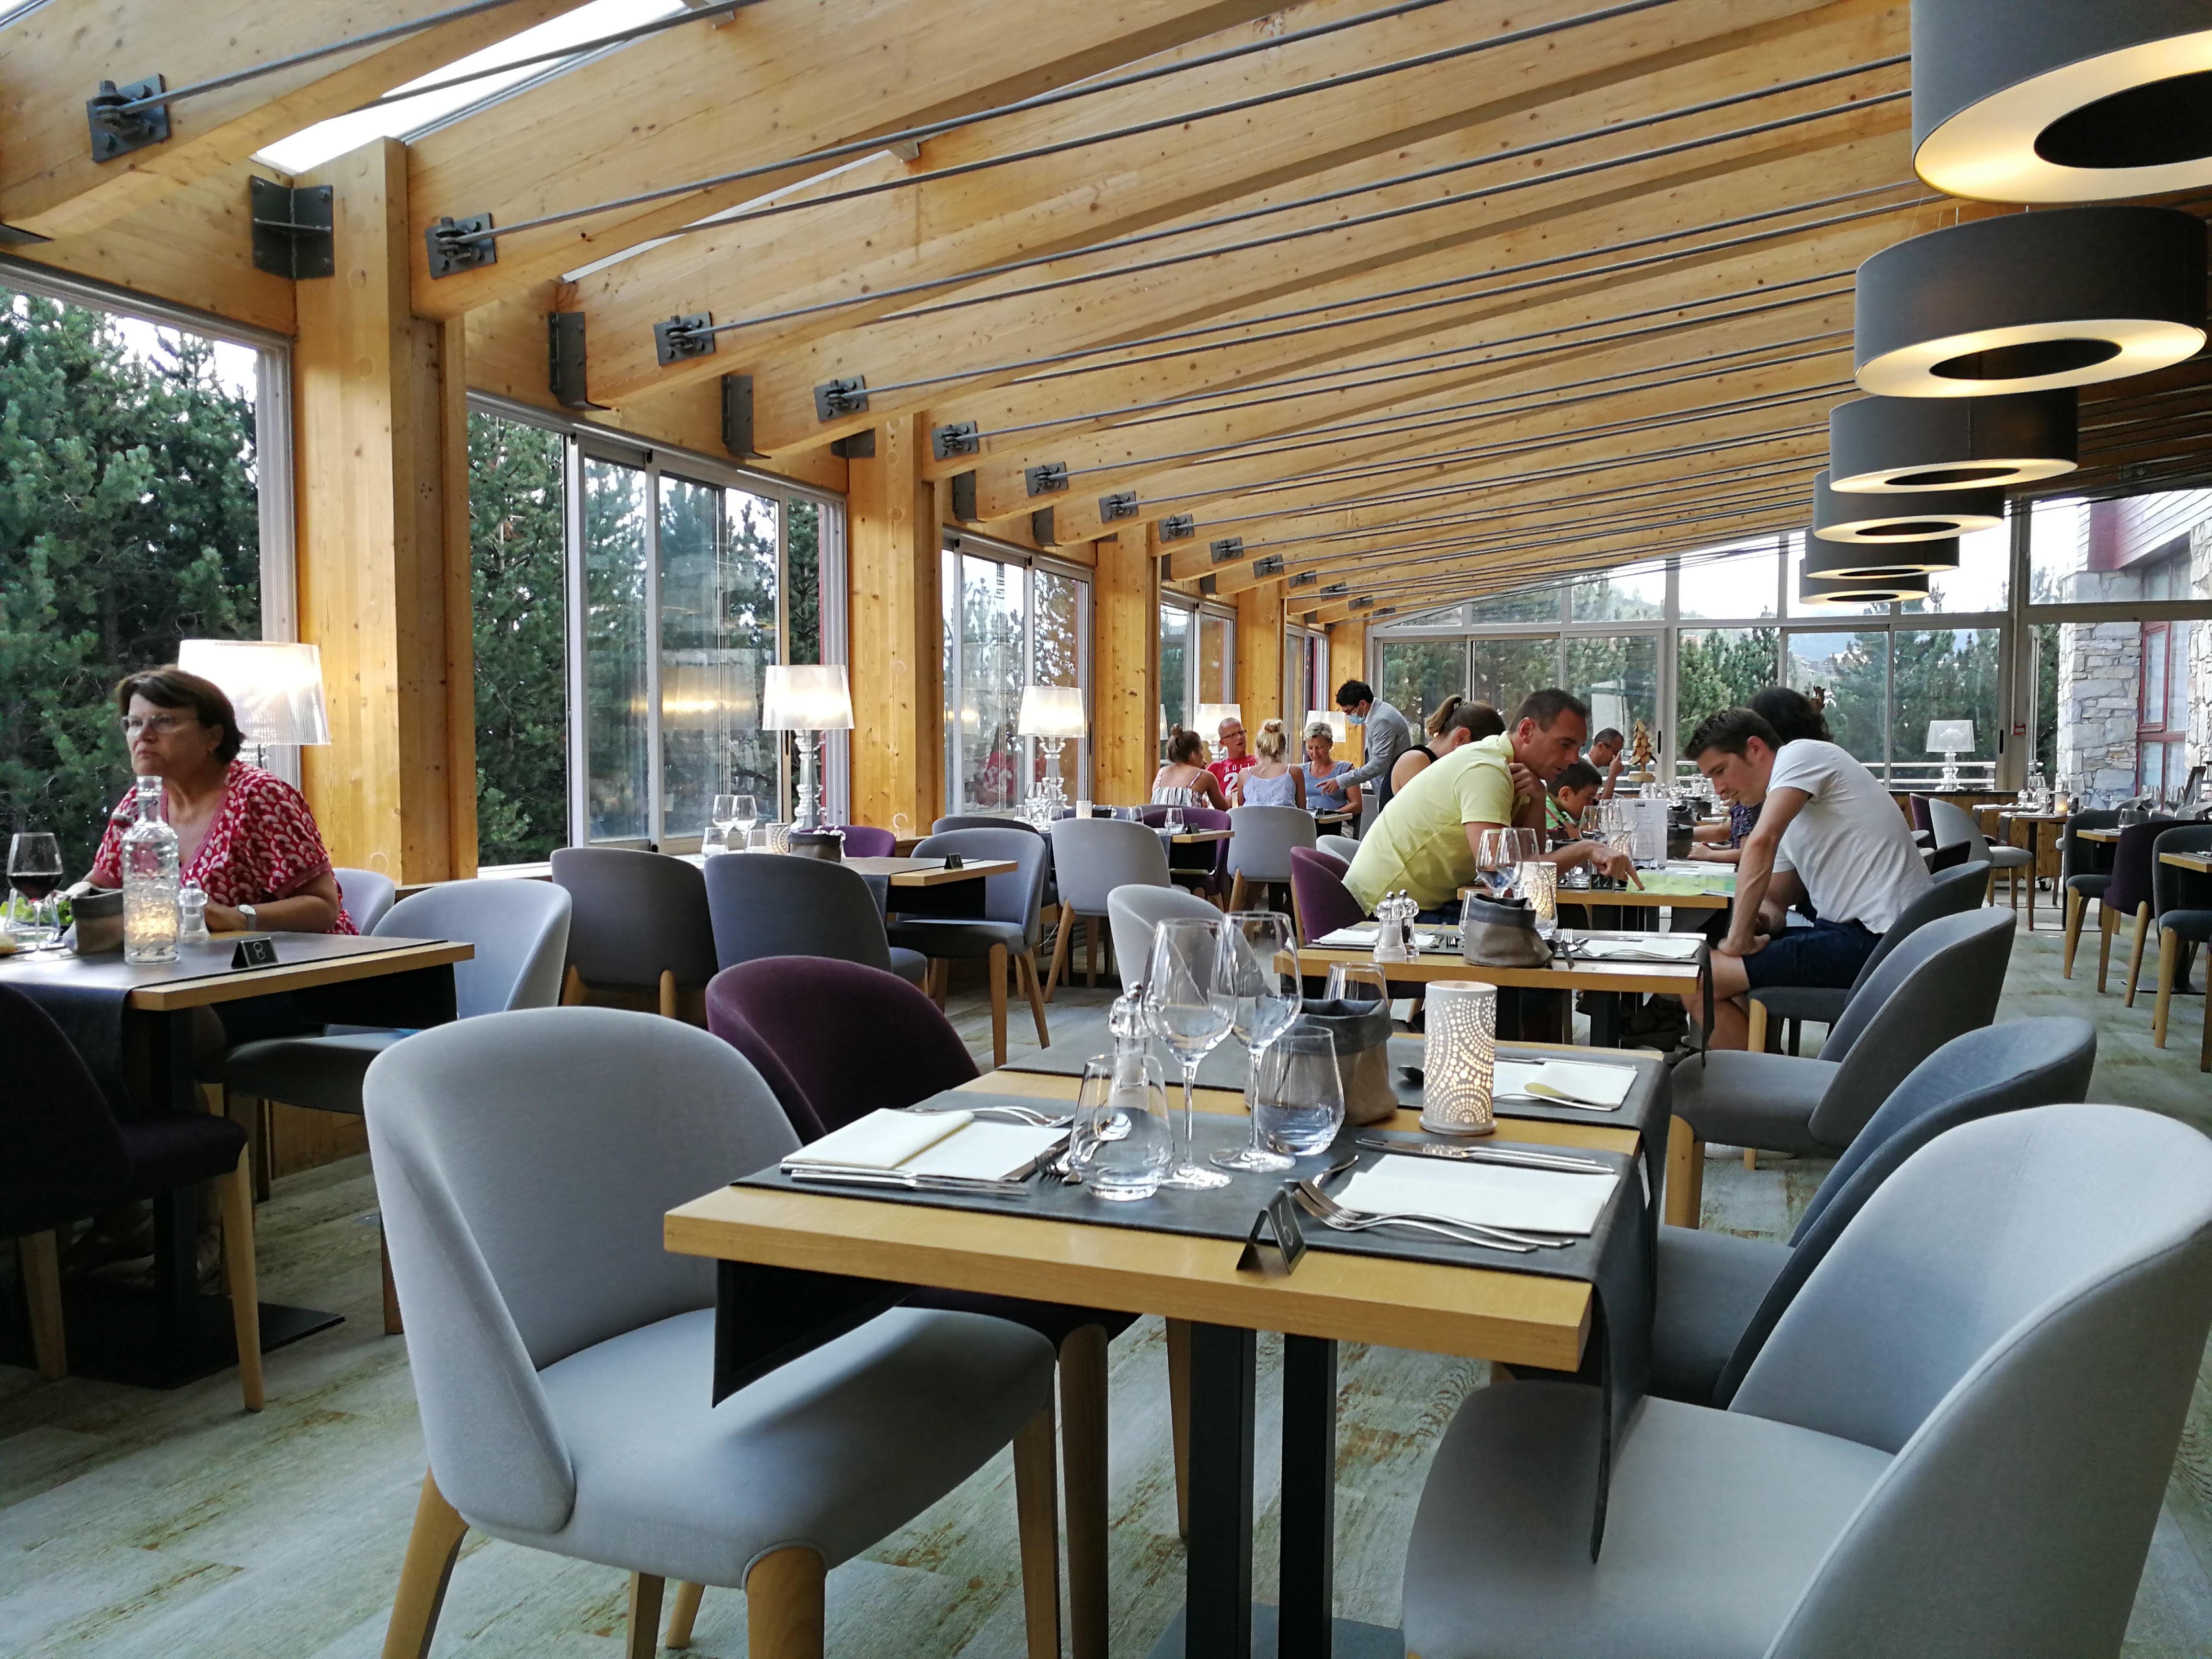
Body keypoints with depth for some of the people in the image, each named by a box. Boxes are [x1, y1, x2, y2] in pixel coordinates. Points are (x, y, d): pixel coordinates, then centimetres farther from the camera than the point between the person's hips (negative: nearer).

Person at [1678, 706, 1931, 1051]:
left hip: (1875, 940, -10)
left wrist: (1739, 939, -17)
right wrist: (1760, 919, -1)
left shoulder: (1800, 754, -7)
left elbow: (1761, 843, -23)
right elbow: (1774, 900, 23)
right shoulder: (1791, 810, 20)